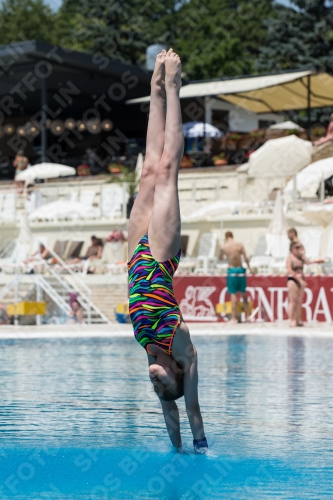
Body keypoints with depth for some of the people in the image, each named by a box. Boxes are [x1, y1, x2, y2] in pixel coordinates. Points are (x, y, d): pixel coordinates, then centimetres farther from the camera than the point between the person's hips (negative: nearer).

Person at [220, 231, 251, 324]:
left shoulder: (224, 247, -3)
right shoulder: (239, 245, 0)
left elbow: (220, 257, 15)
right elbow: (246, 258, -3)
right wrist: (249, 268, 9)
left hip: (231, 270, -2)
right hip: (240, 269, 2)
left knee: (233, 294, 1)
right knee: (243, 293, 14)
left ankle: (234, 317, 1)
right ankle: (247, 315, 15)